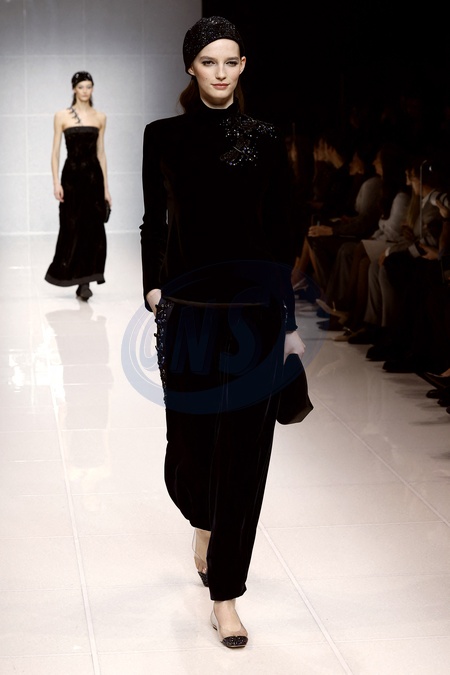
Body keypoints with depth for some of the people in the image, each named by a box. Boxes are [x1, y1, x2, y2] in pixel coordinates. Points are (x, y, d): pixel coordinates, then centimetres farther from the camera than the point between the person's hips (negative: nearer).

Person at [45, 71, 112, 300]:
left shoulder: (100, 117, 8)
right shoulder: (62, 116, 0)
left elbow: (101, 153, 11)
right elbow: (55, 152, -1)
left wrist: (106, 187, 8)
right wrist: (56, 182, -11)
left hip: (94, 175, 2)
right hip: (72, 175, -2)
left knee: (93, 229, -1)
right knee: (73, 228, 0)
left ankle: (84, 281, 6)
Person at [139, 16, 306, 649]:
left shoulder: (267, 139, 4)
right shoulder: (164, 135, 4)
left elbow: (280, 232, 5)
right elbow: (154, 223, 6)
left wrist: (289, 320, 2)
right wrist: (154, 289, -10)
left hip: (254, 312, 0)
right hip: (189, 310, 0)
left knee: (244, 448, 0)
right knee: (190, 440, 6)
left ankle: (226, 592, 10)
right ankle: (204, 522, 42)